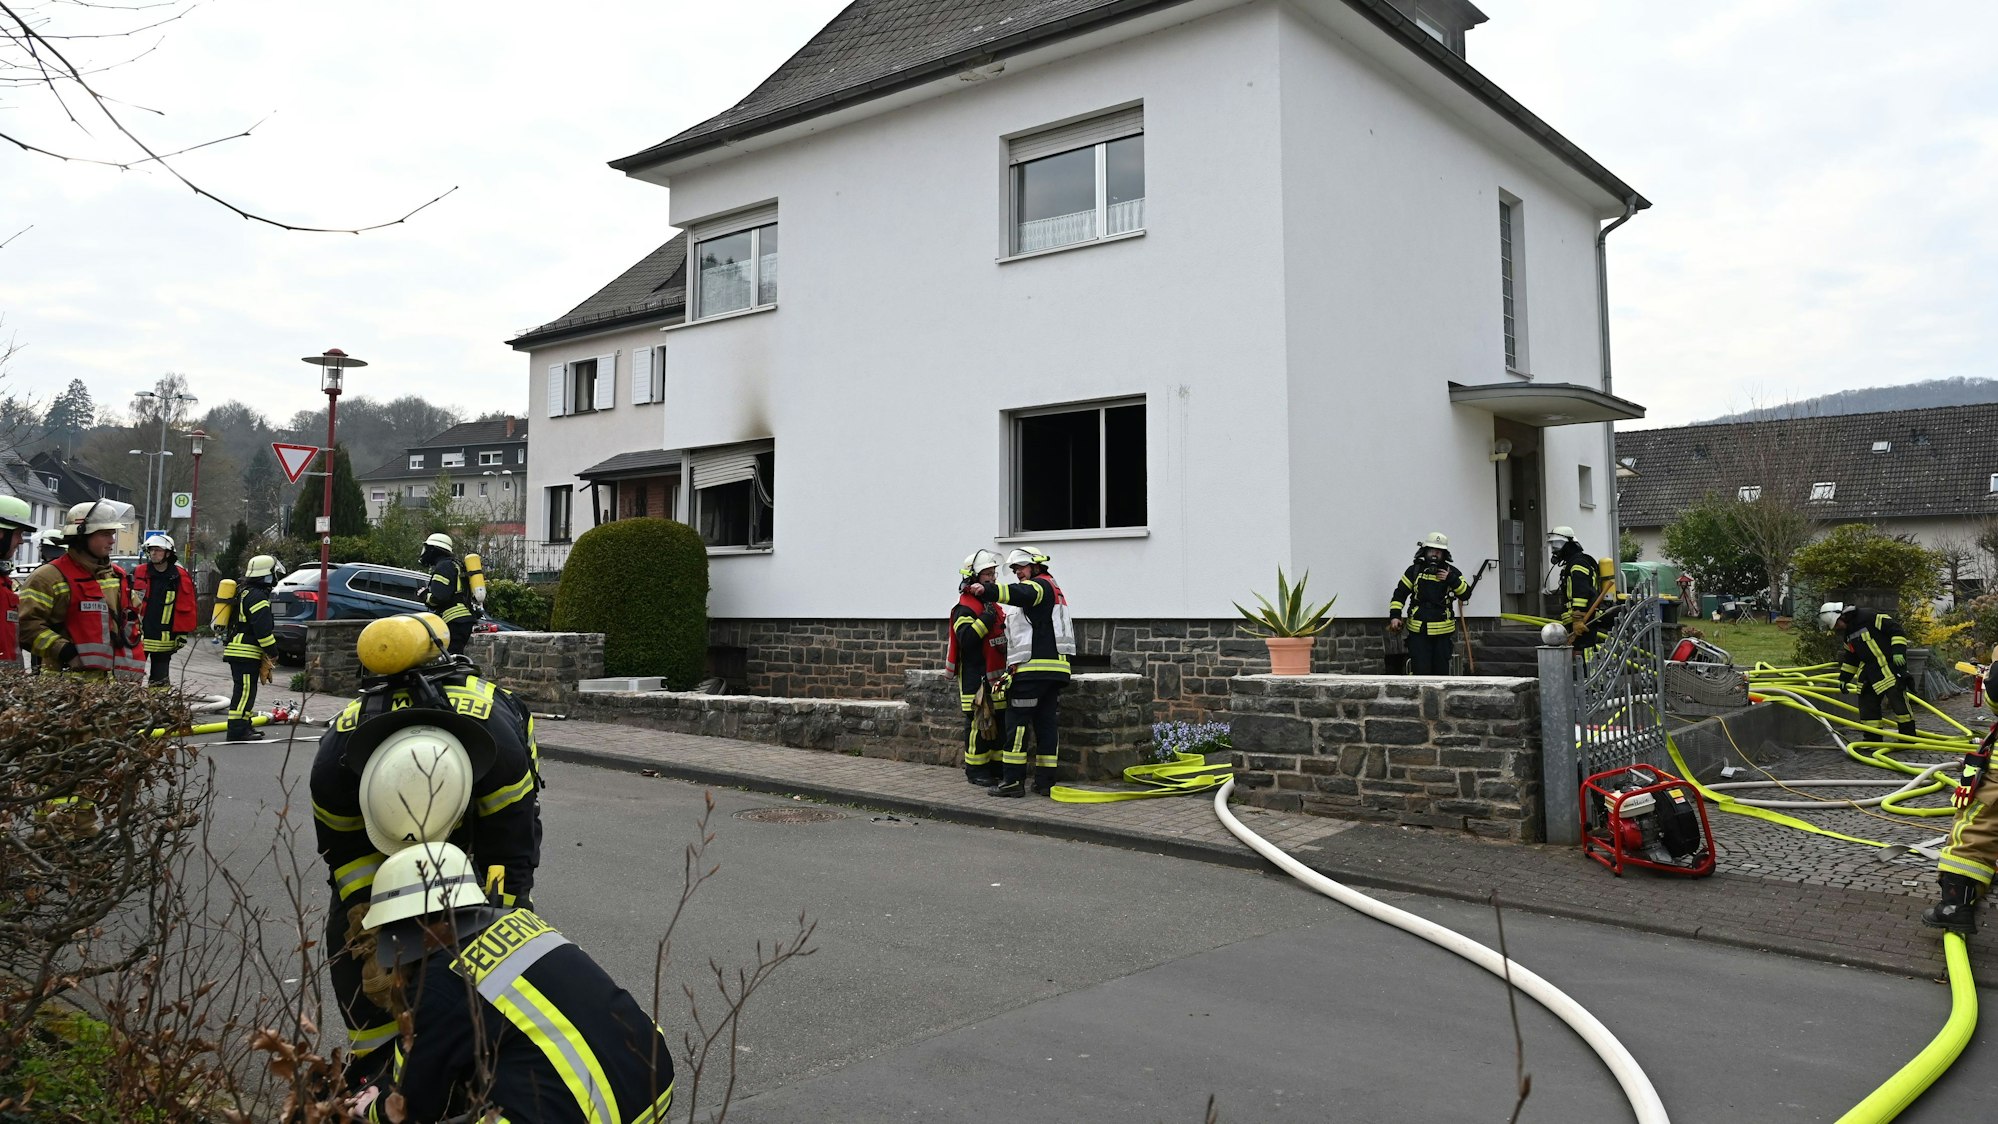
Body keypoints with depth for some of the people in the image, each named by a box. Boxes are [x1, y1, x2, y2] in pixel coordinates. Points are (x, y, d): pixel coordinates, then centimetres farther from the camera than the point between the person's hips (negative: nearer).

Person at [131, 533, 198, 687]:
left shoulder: (180, 577, 0)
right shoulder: (139, 573, 3)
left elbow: (186, 607, 3)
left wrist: (183, 633, 1)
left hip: (165, 639, -1)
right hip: (138, 636, 1)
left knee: (160, 680, 8)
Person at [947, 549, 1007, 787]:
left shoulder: (992, 604, 18)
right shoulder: (964, 608, -12)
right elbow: (966, 638, -26)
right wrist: (986, 618, -25)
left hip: (995, 676, 9)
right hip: (975, 676, -9)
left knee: (999, 721, 11)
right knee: (978, 723, -5)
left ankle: (995, 766, 21)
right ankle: (976, 770, 3)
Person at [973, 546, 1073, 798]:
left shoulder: (1041, 585, -4)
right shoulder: (1055, 590, 27)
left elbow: (1019, 594, -28)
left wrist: (987, 591, -41)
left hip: (1033, 667, -10)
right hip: (1056, 669, 10)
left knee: (1017, 721, -6)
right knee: (1046, 723, 8)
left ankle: (1012, 780, -7)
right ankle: (1045, 781, 8)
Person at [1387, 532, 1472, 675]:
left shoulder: (1452, 572, 4)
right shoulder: (1414, 570, 2)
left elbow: (1466, 593, -6)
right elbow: (1399, 594, 2)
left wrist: (1451, 579, -19)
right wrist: (1394, 616, -11)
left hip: (1443, 632, 1)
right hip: (1418, 631, -1)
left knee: (1441, 671, 10)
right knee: (1420, 671, -6)